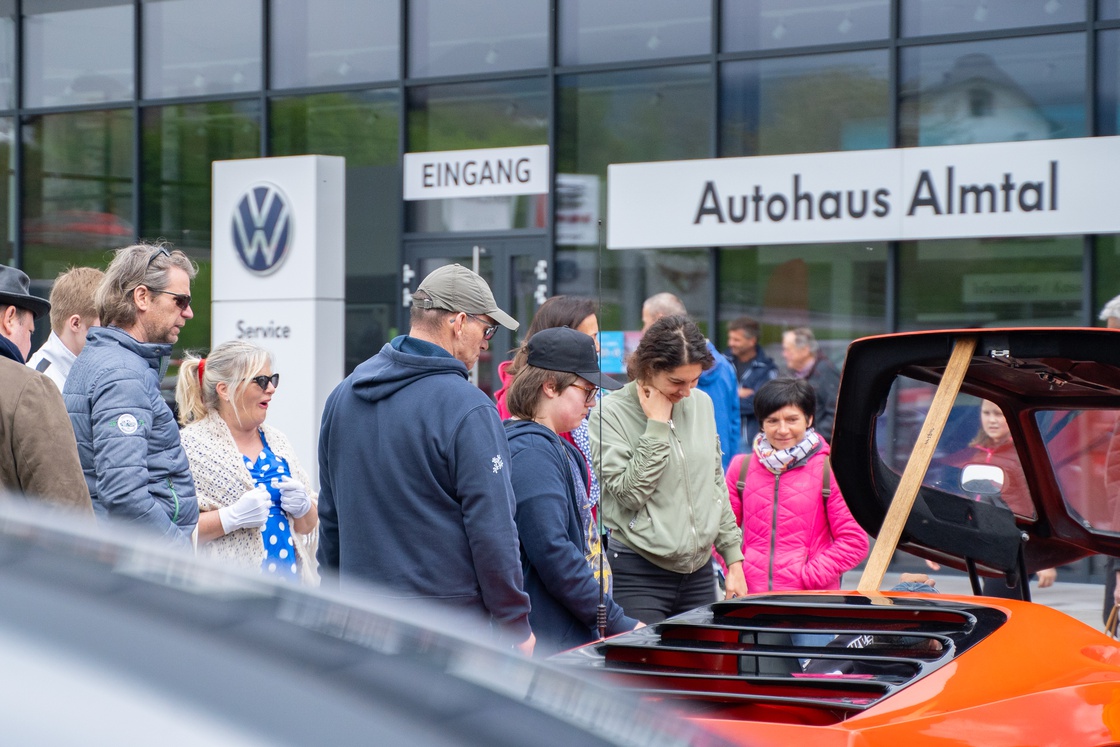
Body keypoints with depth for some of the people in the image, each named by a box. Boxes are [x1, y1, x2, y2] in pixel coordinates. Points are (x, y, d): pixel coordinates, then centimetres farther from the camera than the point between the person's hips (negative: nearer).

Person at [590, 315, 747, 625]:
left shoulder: (702, 404, 8)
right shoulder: (610, 413, -8)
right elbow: (629, 492, -16)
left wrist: (734, 560, 14)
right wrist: (657, 425, -16)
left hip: (699, 572, 5)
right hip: (638, 576, -5)